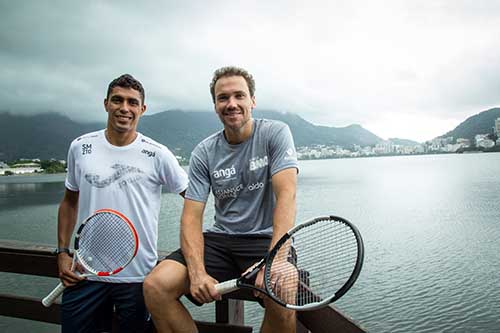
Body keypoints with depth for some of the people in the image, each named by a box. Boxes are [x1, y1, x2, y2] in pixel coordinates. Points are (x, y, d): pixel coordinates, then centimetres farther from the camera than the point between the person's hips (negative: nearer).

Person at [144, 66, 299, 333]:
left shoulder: (276, 133, -6)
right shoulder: (203, 153, 2)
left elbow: (286, 194, -19)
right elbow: (192, 216, -4)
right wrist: (197, 272, -22)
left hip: (267, 238, -3)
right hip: (220, 239, 3)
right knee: (155, 286, -17)